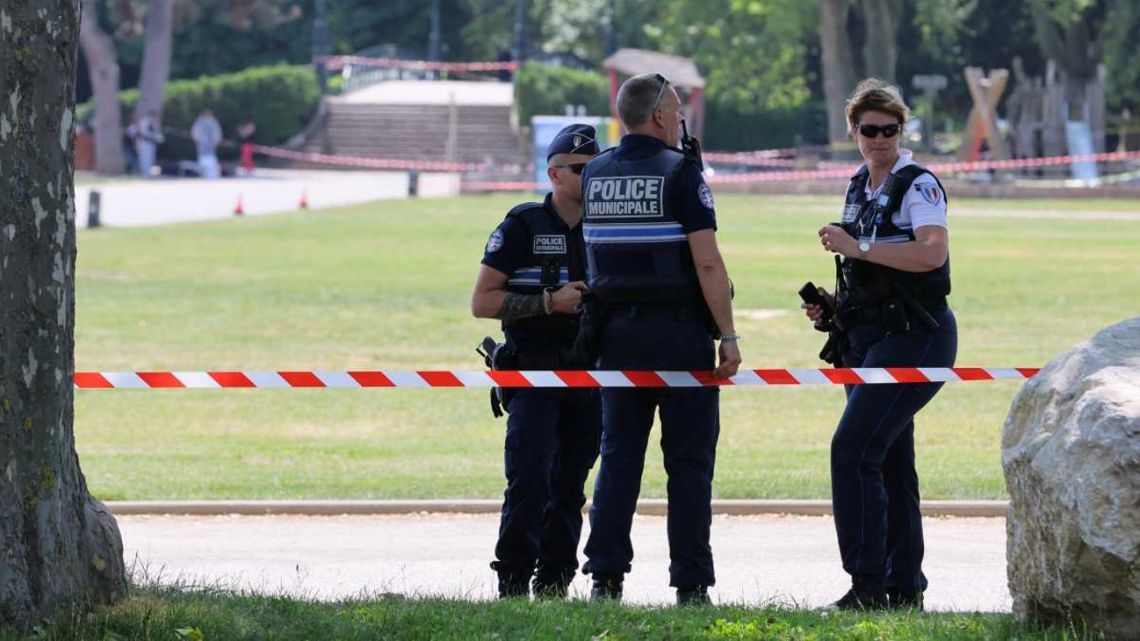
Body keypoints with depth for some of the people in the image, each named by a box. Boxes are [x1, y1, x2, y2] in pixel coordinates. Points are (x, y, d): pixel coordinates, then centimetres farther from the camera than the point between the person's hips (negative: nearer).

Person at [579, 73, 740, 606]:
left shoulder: (594, 174, 8)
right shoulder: (680, 172, -9)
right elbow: (707, 263, -15)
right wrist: (728, 336, -12)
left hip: (617, 328, 5)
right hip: (679, 331, -5)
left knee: (618, 455, 8)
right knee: (689, 459, 1)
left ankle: (605, 575, 1)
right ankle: (690, 583, -1)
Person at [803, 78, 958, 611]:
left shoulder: (918, 186, -9)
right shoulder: (858, 189, 16)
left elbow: (932, 253, -26)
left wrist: (857, 247, -23)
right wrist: (833, 303, 11)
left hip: (913, 336, -9)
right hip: (867, 337, 9)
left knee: (852, 449, -18)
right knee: (888, 462, 10)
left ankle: (868, 583, -17)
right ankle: (904, 585, 16)